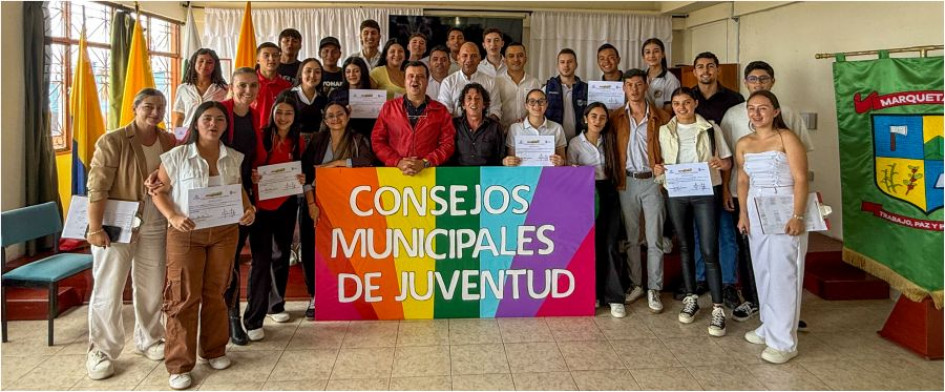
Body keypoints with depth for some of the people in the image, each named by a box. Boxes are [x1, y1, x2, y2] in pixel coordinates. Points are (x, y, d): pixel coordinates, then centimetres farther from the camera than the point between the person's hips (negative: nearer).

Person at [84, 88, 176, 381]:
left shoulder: (170, 142, 3)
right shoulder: (112, 142, -11)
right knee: (108, 290, 2)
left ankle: (149, 340, 32)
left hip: (154, 226, 4)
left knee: (151, 288, 14)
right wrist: (95, 228, -17)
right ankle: (101, 351, 15)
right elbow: (97, 187, -14)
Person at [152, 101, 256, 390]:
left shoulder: (233, 158, 4)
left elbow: (238, 190, 13)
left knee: (215, 293, 13)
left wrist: (249, 209, -7)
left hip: (224, 232, 3)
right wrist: (173, 217, -20)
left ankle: (214, 350, 30)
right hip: (185, 234, -3)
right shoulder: (177, 156, -7)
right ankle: (179, 365, 7)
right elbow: (159, 191, -4)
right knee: (184, 296, -2)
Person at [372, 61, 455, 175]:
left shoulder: (441, 110, 11)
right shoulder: (389, 107, 12)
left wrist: (424, 163, -8)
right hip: (394, 171, 1)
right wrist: (398, 162, -5)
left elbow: (448, 144, 5)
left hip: (429, 172, 0)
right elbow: (377, 140, 9)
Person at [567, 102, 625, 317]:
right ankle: (592, 293, 12)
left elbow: (617, 168, 17)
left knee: (609, 245, -5)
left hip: (608, 194, 2)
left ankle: (614, 297, -2)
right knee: (590, 244, 0)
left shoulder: (610, 141, 12)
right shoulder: (575, 143, 4)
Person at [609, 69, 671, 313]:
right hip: (627, 182, 2)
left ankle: (654, 290, 8)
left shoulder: (661, 117, 2)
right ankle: (635, 285, 21)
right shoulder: (616, 117, 6)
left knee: (654, 240, 0)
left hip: (652, 181, -2)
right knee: (631, 238, 9)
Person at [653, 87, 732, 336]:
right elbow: (662, 162, 14)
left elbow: (728, 162, 6)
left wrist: (720, 163, -17)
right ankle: (691, 299, 23)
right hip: (676, 194, 3)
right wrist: (658, 170, -9)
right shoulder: (664, 131, 10)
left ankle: (718, 309, -4)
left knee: (709, 251, -8)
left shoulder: (710, 129, 5)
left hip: (706, 193, -2)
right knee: (685, 247, 11)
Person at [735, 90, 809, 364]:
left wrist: (797, 216, -20)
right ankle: (769, 327, 26)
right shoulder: (743, 144, 9)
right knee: (762, 271, 12)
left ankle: (784, 342, 1)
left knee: (783, 274, -4)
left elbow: (801, 179, -13)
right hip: (756, 212, 6)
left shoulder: (787, 138, -8)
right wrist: (743, 213, 5)